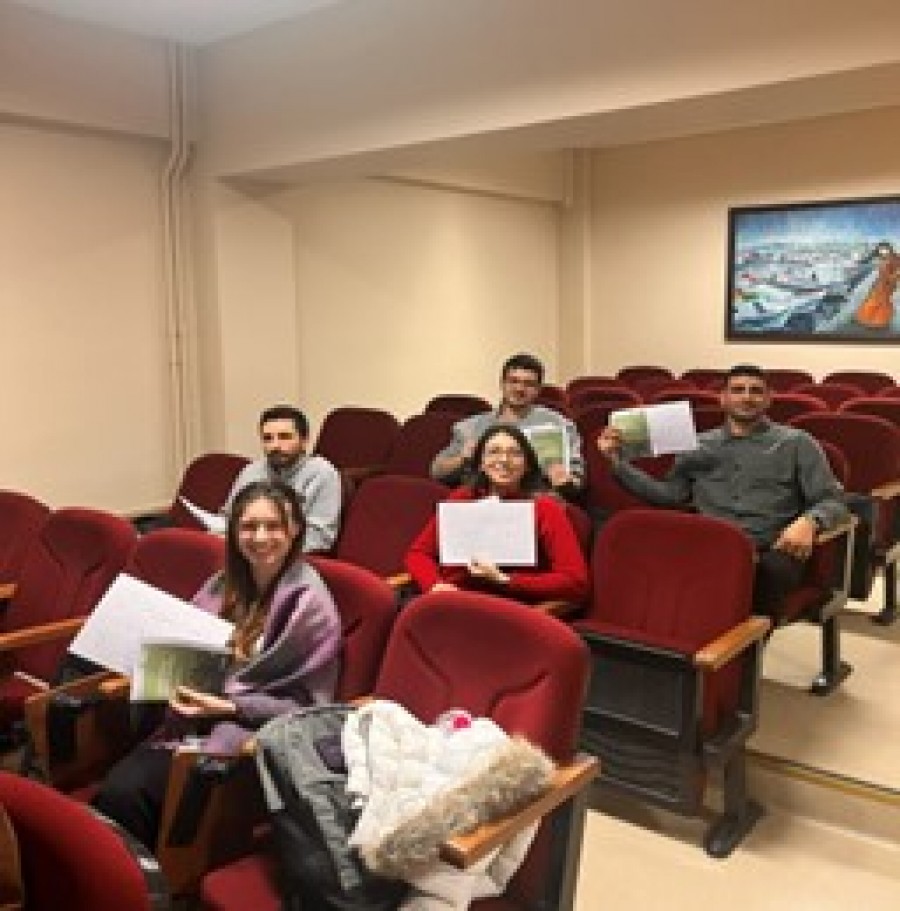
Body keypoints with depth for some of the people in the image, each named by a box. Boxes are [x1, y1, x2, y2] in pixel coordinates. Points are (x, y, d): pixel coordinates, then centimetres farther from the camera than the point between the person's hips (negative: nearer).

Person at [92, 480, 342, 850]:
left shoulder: (310, 603, -10)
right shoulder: (226, 585, 10)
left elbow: (305, 705, -9)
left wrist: (228, 706, -18)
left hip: (251, 734, -6)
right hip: (193, 719, 6)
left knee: (126, 794, -23)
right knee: (114, 788, -21)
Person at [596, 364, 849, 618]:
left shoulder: (796, 443, 16)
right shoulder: (698, 445, 24)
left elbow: (833, 500, 9)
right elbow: (668, 493, 15)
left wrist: (808, 521, -15)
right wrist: (617, 461, 6)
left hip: (768, 551, -1)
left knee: (773, 571, -39)